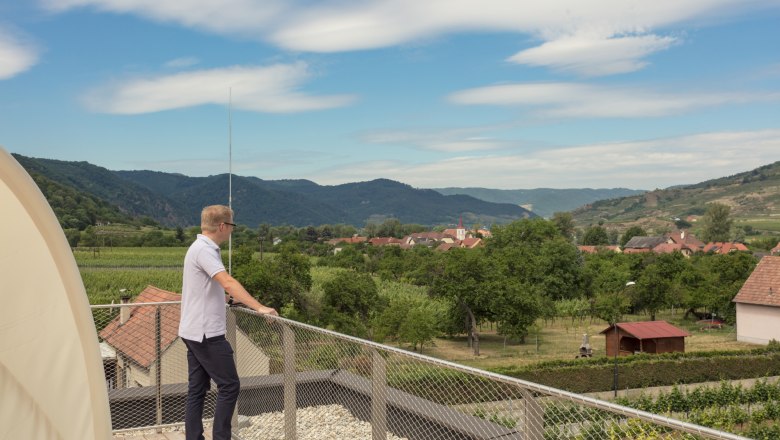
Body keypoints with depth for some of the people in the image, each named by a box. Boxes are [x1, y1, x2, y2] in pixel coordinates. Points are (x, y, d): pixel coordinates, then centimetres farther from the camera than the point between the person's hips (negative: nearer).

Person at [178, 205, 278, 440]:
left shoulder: (202, 248, 13)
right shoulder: (204, 250, -18)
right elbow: (228, 282, -32)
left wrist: (237, 297, 46)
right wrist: (259, 307, -37)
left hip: (196, 332, 10)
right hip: (206, 333, -10)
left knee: (197, 389, 10)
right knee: (229, 385, -4)